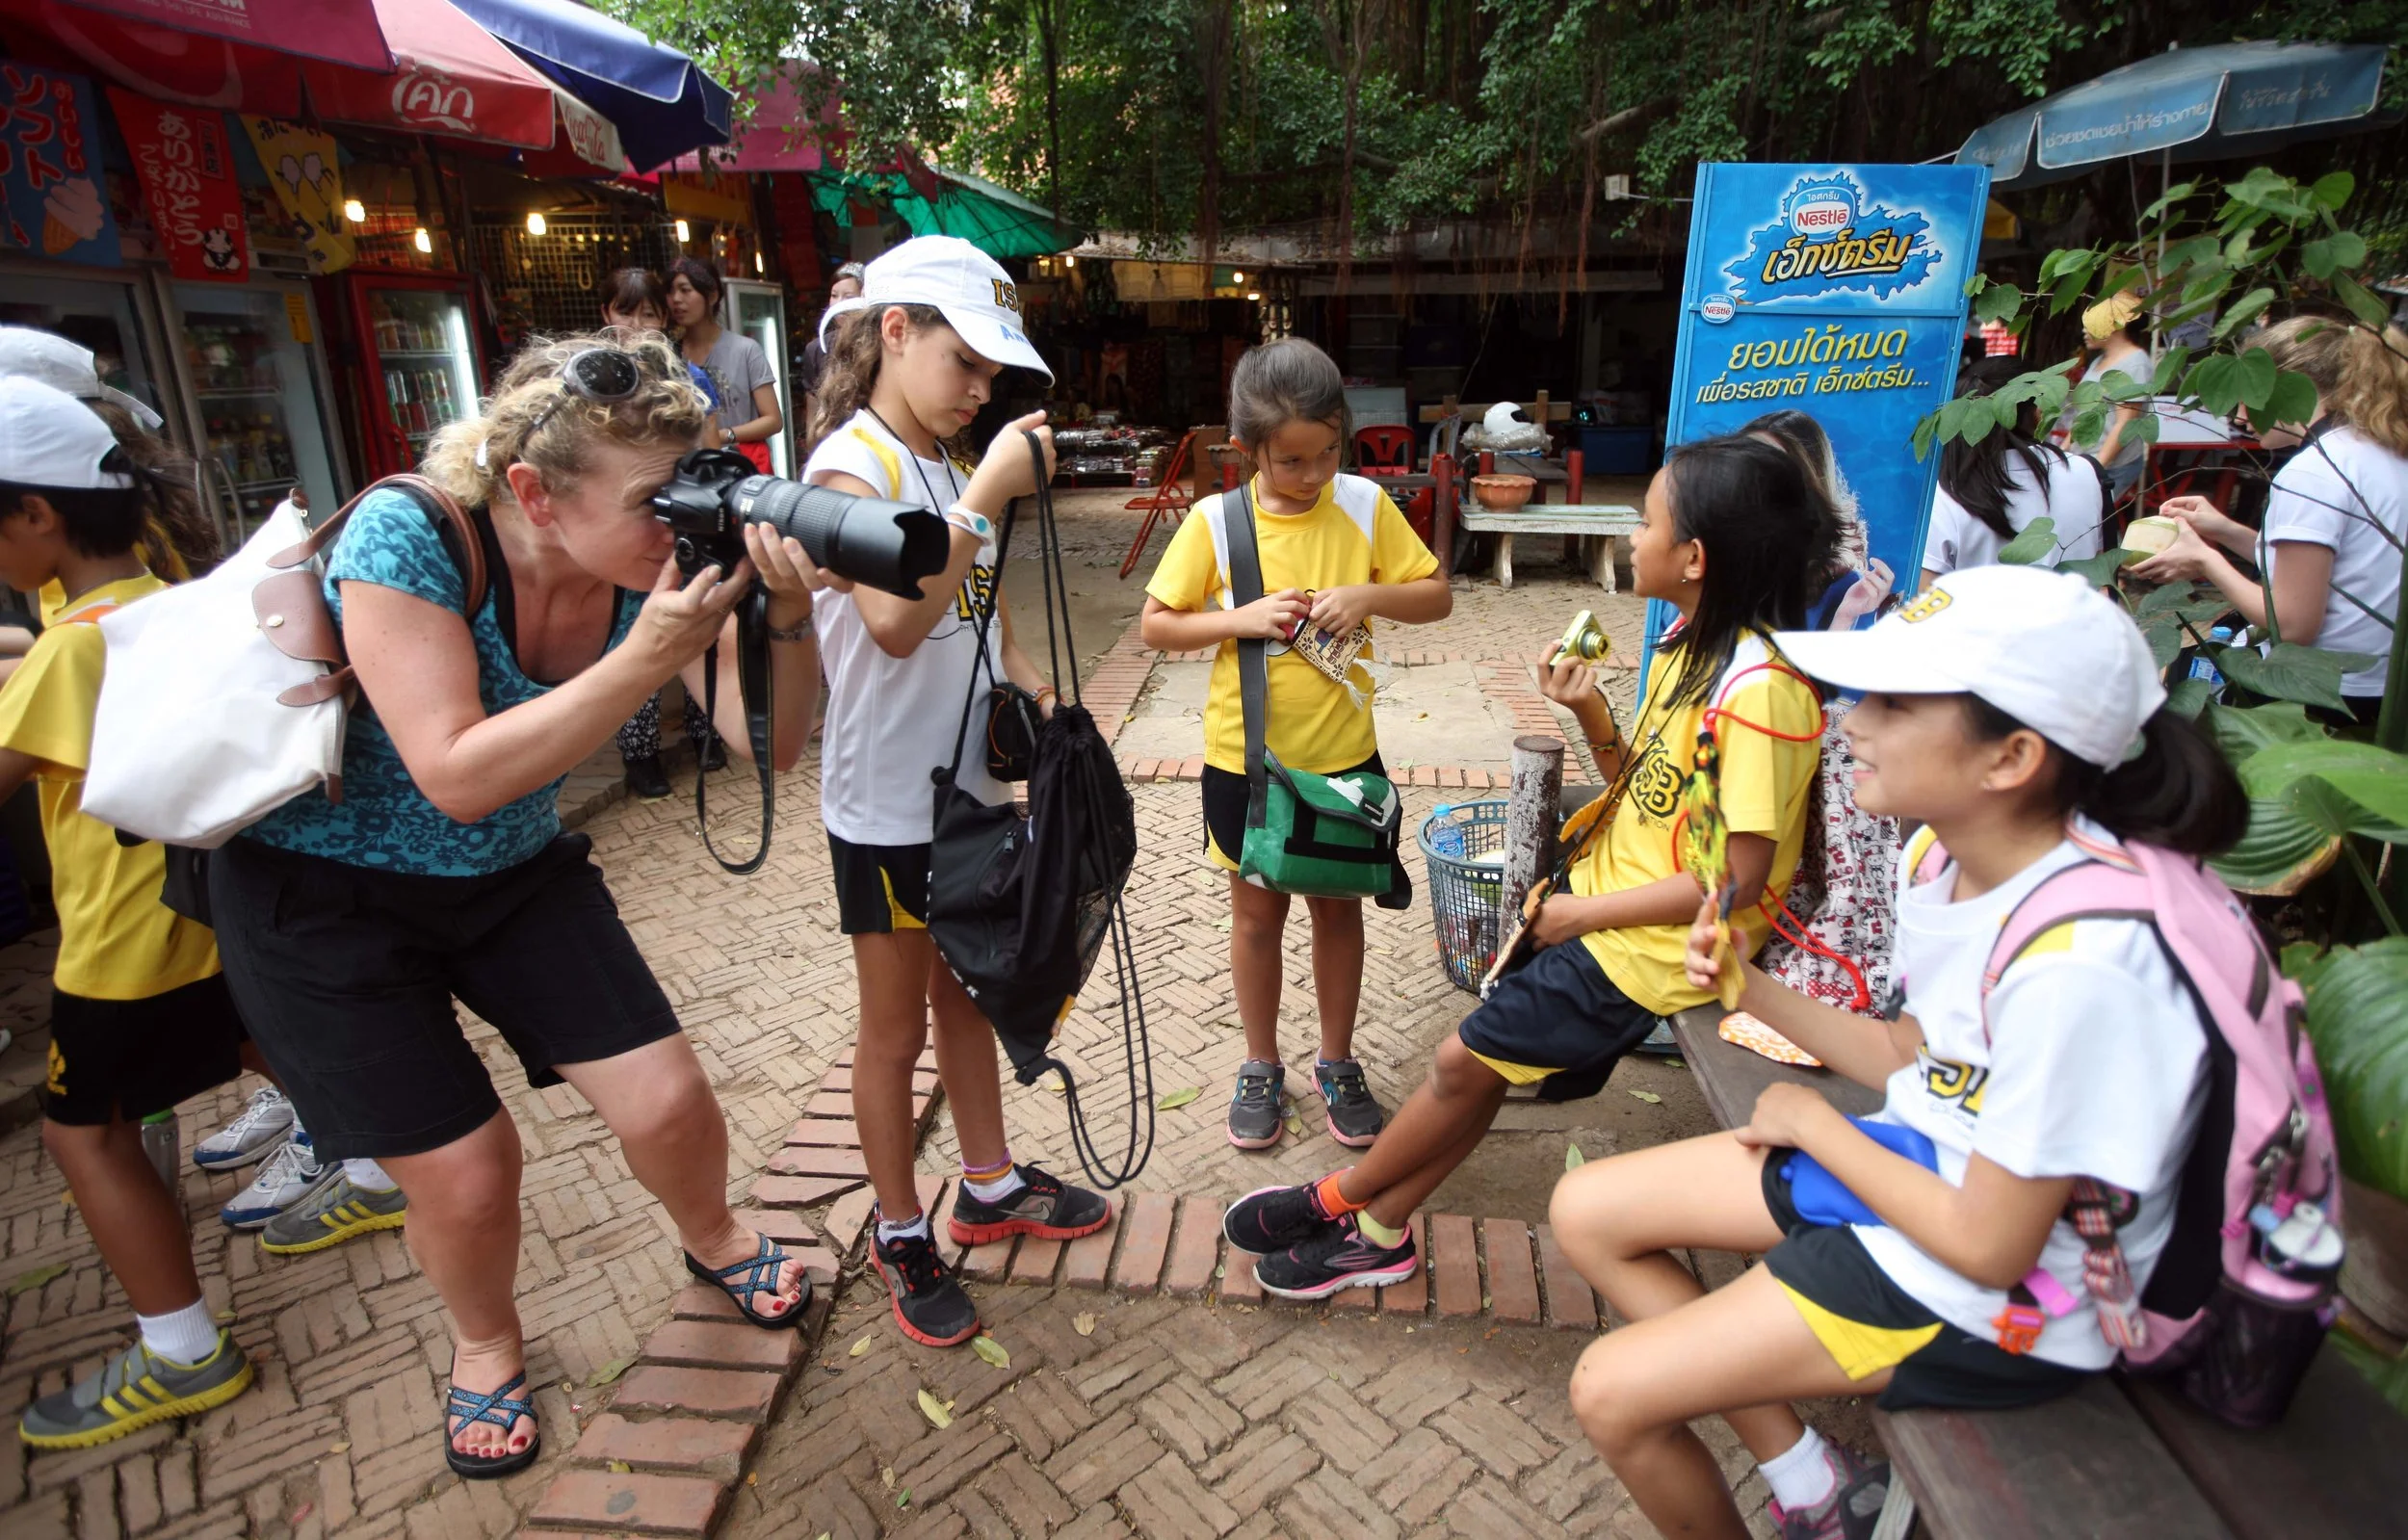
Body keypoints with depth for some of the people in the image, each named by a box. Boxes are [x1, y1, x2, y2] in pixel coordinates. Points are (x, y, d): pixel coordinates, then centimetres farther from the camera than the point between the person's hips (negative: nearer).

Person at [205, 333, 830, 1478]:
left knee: (666, 1103, -2)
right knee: (464, 1169, -1)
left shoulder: (658, 558, -17)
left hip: (516, 872, 4)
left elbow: (767, 743, -18)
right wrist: (646, 659, -42)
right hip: (325, 895, -3)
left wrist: (786, 621, -37)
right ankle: (485, 1343, 35)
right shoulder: (406, 537, -28)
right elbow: (456, 775, -34)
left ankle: (713, 1241, 34)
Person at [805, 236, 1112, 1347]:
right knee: (895, 1030, 9)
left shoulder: (950, 463, 8)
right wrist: (987, 495, -29)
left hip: (969, 784, 8)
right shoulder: (850, 464, -16)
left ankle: (990, 1188, 39)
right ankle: (901, 1238, 29)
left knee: (966, 996, 21)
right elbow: (897, 625, -32)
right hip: (888, 805, -7)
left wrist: (1037, 694, 1)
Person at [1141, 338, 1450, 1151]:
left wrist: (1367, 596, -18)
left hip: (1343, 754, 1)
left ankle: (1337, 1063, 35)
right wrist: (1241, 618, -19)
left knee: (1338, 908, 15)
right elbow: (1156, 625, -4)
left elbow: (1437, 596, 1)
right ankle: (1261, 1068, 34)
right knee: (1257, 911, 14)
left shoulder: (1365, 506, -6)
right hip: (1244, 758, -1)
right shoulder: (1215, 521, -9)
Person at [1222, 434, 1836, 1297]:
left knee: (1466, 1062, -1)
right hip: (1610, 899, 8)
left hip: (1661, 944, -8)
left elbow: (1738, 880, -24)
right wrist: (1588, 709, -8)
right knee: (1483, 1061, 8)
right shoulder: (1692, 641, 5)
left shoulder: (1757, 692, -25)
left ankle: (1336, 1199, 20)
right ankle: (1378, 1233, 21)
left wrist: (1584, 912, -16)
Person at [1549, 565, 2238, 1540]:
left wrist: (1814, 1122, -11)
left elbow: (1989, 1247, -24)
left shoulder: (2075, 962, -33)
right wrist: (1752, 987, -8)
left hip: (1994, 1300, -8)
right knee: (1586, 1212, 9)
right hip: (1915, 1166, 8)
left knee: (1611, 1394, -8)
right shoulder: (1944, 853, -7)